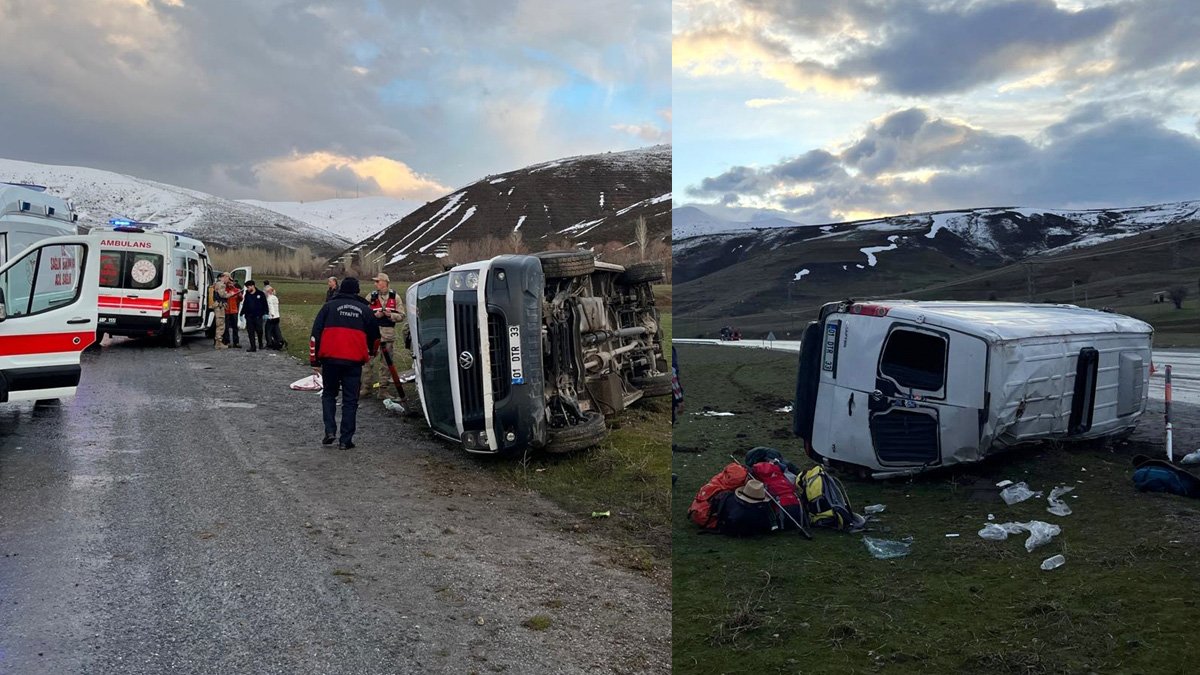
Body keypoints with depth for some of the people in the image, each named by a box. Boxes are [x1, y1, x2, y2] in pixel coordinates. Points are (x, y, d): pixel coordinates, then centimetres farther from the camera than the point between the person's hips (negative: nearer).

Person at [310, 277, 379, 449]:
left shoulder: (329, 306, 7)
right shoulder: (365, 310, 11)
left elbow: (315, 333, 3)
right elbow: (375, 337, 19)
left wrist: (314, 360, 8)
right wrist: (369, 354, 38)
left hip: (330, 359, 0)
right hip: (354, 361, 0)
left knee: (329, 394, 18)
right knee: (350, 400, 6)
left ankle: (330, 431, 5)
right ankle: (346, 440, 5)